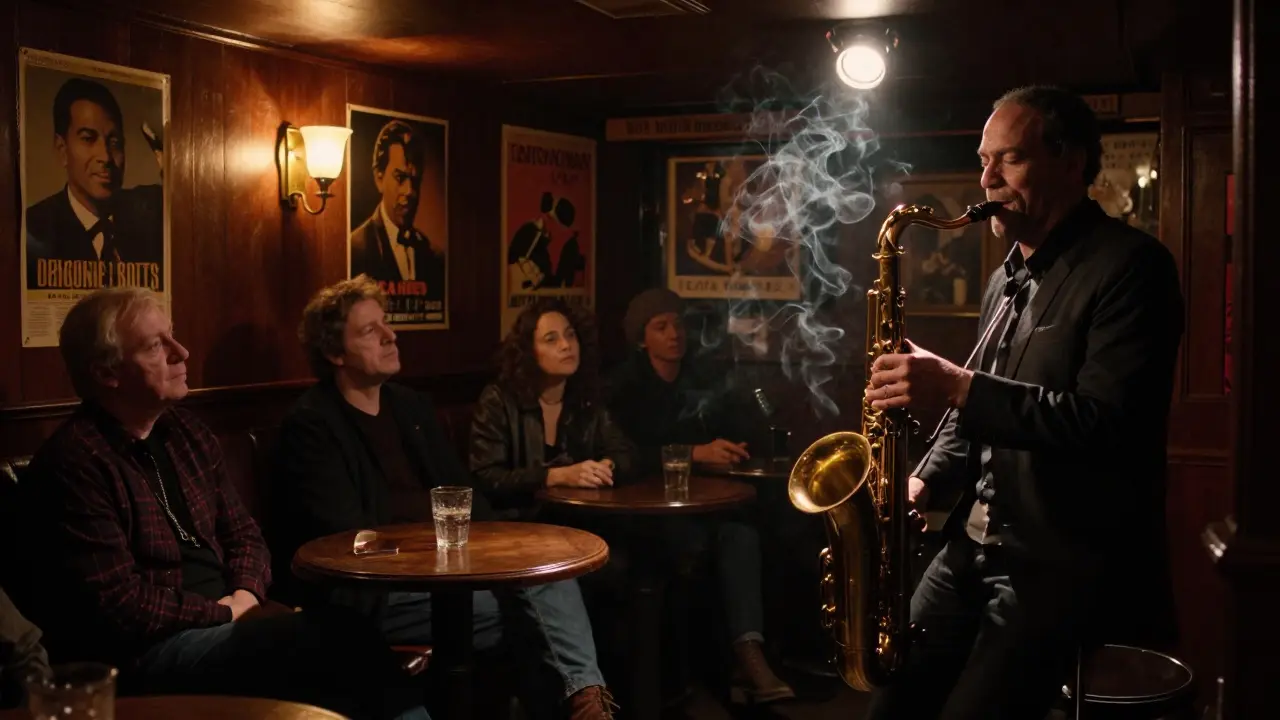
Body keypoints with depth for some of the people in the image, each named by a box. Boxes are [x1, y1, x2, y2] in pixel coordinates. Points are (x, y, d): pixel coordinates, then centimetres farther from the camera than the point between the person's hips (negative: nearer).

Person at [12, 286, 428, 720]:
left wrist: (247, 595, -3)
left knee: (347, 630, -20)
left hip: (223, 618, 7)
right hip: (142, 652, -7)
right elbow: (119, 606, -17)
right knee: (337, 640, -26)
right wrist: (226, 611, -10)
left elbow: (241, 532, 17)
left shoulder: (187, 432, 12)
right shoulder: (74, 462, -13)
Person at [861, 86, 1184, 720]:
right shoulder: (1007, 280, 16)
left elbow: (1106, 421, -22)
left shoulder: (1131, 265, -11)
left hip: (1067, 564, -8)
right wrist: (924, 481, 7)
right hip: (975, 548, 8)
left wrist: (957, 386, -25)